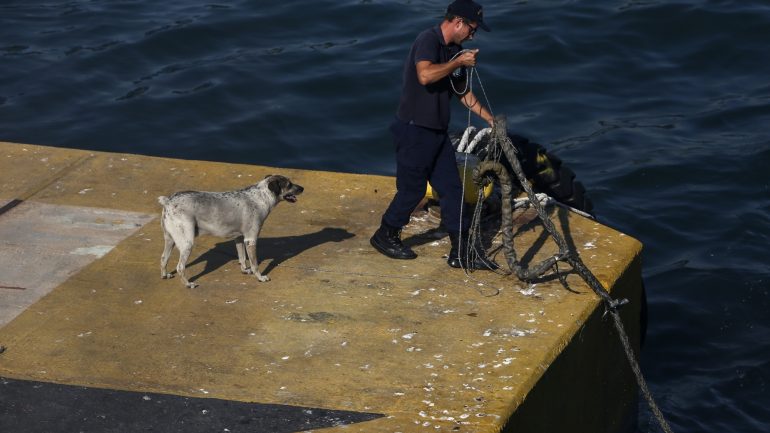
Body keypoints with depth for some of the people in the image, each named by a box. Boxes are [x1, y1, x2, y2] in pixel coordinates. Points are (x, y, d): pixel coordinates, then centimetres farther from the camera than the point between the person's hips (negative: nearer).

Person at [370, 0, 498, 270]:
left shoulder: (453, 50, 12)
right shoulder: (428, 40, -16)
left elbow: (462, 91, 21)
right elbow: (425, 75, -35)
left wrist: (490, 119, 17)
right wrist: (458, 62, -24)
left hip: (437, 131, 9)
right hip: (415, 130, -9)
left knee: (451, 188, 6)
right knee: (412, 189, 1)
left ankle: (461, 251, 9)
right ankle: (385, 236, 22)